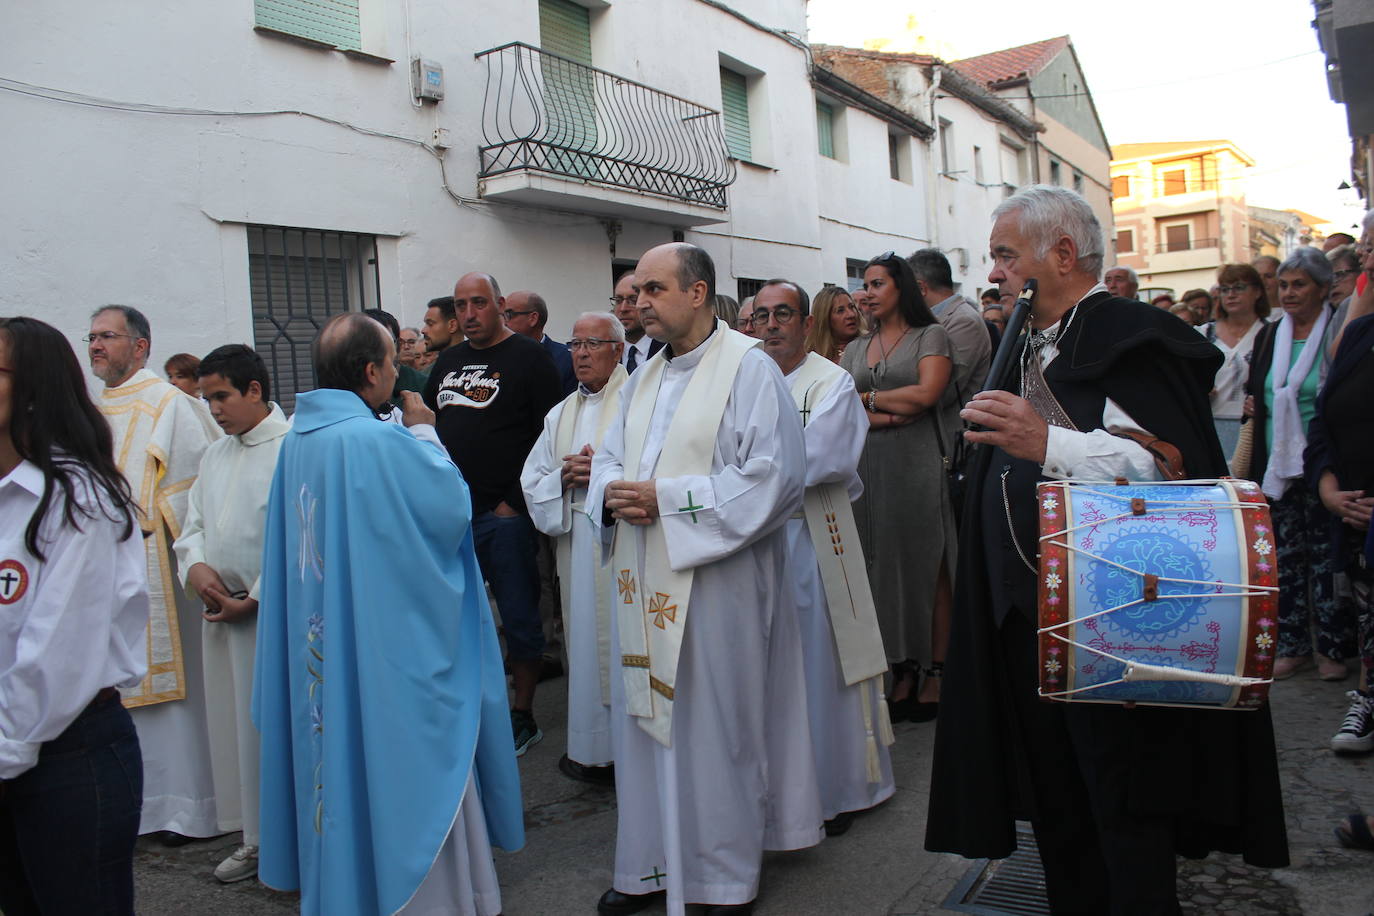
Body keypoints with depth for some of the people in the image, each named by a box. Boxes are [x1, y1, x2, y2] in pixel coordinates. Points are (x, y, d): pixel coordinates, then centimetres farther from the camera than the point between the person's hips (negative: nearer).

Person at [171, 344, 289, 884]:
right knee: (235, 723, 14)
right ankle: (258, 837, 28)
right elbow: (194, 524, 19)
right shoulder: (216, 455, 14)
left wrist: (254, 599, -13)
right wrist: (194, 566, -3)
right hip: (222, 611, 8)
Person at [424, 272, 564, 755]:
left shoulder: (529, 357, -4)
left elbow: (548, 436, -9)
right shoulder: (448, 362, 15)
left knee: (519, 617, 4)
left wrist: (516, 501, -13)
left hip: (506, 512, -6)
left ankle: (522, 716, 16)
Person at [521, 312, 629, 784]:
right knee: (585, 643, 10)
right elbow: (532, 483, 18)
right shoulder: (560, 414, 19)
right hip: (578, 547, 6)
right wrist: (565, 478, -2)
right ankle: (592, 750, 21)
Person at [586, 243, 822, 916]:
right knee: (645, 720, 13)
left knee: (716, 728, 4)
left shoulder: (748, 368, -9)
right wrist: (612, 495, -6)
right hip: (644, 581, 7)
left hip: (715, 582, -7)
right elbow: (609, 457, 19)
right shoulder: (643, 378, 14)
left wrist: (665, 499, -18)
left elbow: (775, 476, -17)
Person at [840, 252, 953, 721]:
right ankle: (903, 672, 12)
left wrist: (868, 397, 0)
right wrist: (883, 416, -11)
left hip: (918, 465, -4)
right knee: (884, 567, 4)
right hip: (868, 467, 4)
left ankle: (935, 674, 7)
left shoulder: (931, 335, 4)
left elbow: (926, 393, -11)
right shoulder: (856, 349, 17)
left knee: (928, 568, -1)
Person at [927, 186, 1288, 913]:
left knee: (1122, 803, 2)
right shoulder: (1030, 347, 16)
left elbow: (1176, 462, -24)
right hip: (1027, 615, 8)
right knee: (1055, 804, 16)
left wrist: (1048, 444, -32)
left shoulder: (1131, 336, -11)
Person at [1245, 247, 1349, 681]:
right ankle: (1292, 645, 16)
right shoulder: (1268, 337, 11)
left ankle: (1333, 646, 13)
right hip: (1278, 466, 5)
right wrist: (1252, 405, 6)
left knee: (1326, 552, 1)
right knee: (1284, 553, 7)